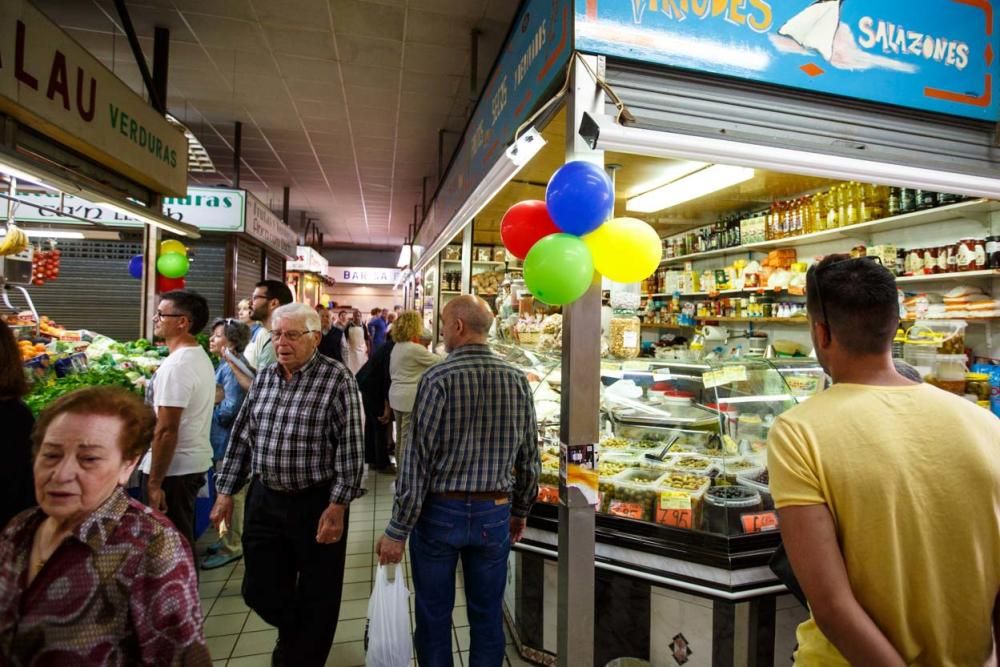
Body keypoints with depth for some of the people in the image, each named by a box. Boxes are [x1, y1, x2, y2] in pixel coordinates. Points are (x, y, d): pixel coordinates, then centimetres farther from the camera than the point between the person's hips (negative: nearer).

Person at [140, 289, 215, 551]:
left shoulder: (176, 366, -21)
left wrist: (154, 482, -19)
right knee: (183, 540, 20)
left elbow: (166, 430, -23)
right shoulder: (202, 358, 9)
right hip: (196, 463, 9)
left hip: (173, 469, -9)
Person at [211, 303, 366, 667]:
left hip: (317, 503, -5)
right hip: (264, 499, 6)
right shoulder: (263, 377, 5)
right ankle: (292, 632, 50)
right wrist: (226, 491, 9)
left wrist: (337, 506, -18)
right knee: (260, 590, 18)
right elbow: (241, 436, 11)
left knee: (316, 597, 11)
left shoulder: (337, 379, -14)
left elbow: (350, 447, -16)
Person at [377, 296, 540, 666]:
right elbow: (529, 457, 2)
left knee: (434, 617, 16)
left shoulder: (438, 378, -15)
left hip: (440, 511, -3)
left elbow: (418, 458, -16)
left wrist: (397, 530, -9)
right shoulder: (517, 379, -3)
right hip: (495, 513, 4)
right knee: (488, 615, 19)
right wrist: (520, 511, 16)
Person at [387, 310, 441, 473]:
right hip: (410, 399, -9)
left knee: (401, 437, 17)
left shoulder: (397, 346, 10)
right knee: (408, 439, -1)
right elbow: (438, 361, -9)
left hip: (396, 396, 9)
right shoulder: (416, 349, -18)